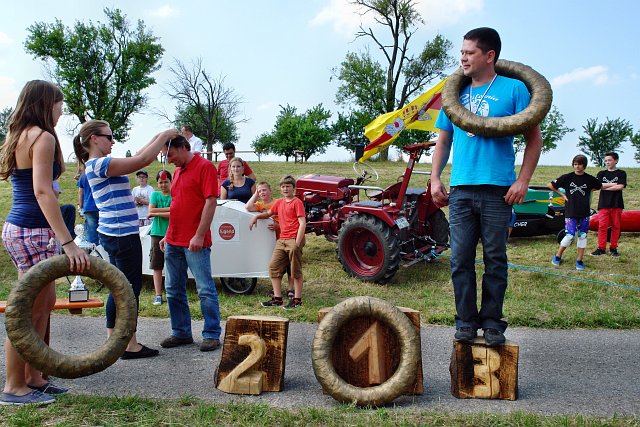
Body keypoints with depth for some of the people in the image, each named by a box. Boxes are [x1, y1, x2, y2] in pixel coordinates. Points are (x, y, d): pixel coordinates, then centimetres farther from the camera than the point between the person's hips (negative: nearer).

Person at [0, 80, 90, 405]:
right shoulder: (43, 137, -12)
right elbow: (42, 191, -25)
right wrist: (68, 242, -28)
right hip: (33, 232, -10)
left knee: (44, 303, 17)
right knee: (30, 311, -1)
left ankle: (33, 378, 26)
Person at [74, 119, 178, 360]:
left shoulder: (100, 165, 15)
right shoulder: (98, 164, -15)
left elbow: (137, 157, 21)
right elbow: (142, 160, -20)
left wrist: (157, 138, 13)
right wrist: (164, 136, -9)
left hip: (114, 234, 10)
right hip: (122, 234, -10)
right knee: (131, 288, -3)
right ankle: (131, 345, 4)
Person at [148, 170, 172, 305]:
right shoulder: (155, 195, 12)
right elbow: (151, 211, -2)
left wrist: (157, 212, -9)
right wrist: (169, 209, -7)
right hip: (157, 233, 3)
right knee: (157, 266, 3)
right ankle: (158, 295, 8)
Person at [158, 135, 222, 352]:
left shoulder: (205, 167, -8)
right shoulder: (178, 171, 18)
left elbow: (211, 202, -15)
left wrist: (199, 236, -19)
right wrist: (168, 235, 19)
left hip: (195, 242, -9)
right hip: (173, 242, 9)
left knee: (205, 290, -3)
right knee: (173, 290, 11)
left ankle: (212, 335, 5)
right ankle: (181, 332, 21)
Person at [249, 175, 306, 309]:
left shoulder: (297, 202, -6)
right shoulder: (279, 202, 15)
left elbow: (302, 223, -13)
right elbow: (268, 213, 33)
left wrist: (297, 244, -19)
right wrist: (256, 216, 15)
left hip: (294, 239, -7)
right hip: (282, 240, 8)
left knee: (296, 271, -1)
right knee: (273, 267, 6)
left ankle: (297, 300, 6)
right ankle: (277, 298, 12)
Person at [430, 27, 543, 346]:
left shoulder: (513, 89, 3)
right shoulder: (455, 92, 14)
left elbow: (534, 138, 3)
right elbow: (443, 141, 19)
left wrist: (522, 181, -6)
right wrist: (435, 179, 9)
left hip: (498, 190, -3)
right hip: (460, 189, 3)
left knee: (495, 260, 4)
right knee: (461, 260, 2)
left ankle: (492, 323, 15)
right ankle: (466, 322, 13)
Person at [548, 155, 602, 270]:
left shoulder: (590, 179, 2)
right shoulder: (567, 177, -3)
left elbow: (600, 186, 21)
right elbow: (550, 185, 2)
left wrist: (588, 191, 9)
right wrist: (562, 194, 1)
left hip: (584, 213, 3)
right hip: (570, 212, -3)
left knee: (582, 235, 5)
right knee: (570, 235, -7)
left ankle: (579, 260, 14)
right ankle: (557, 256, 10)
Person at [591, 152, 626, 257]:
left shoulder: (621, 173, 5)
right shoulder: (601, 174, 12)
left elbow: (620, 187, -10)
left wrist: (605, 186, -5)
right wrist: (613, 184, -6)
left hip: (616, 204, -1)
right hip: (603, 204, 1)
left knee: (616, 226, 3)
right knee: (602, 226, -4)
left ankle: (613, 248, 11)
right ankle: (601, 248, 0)